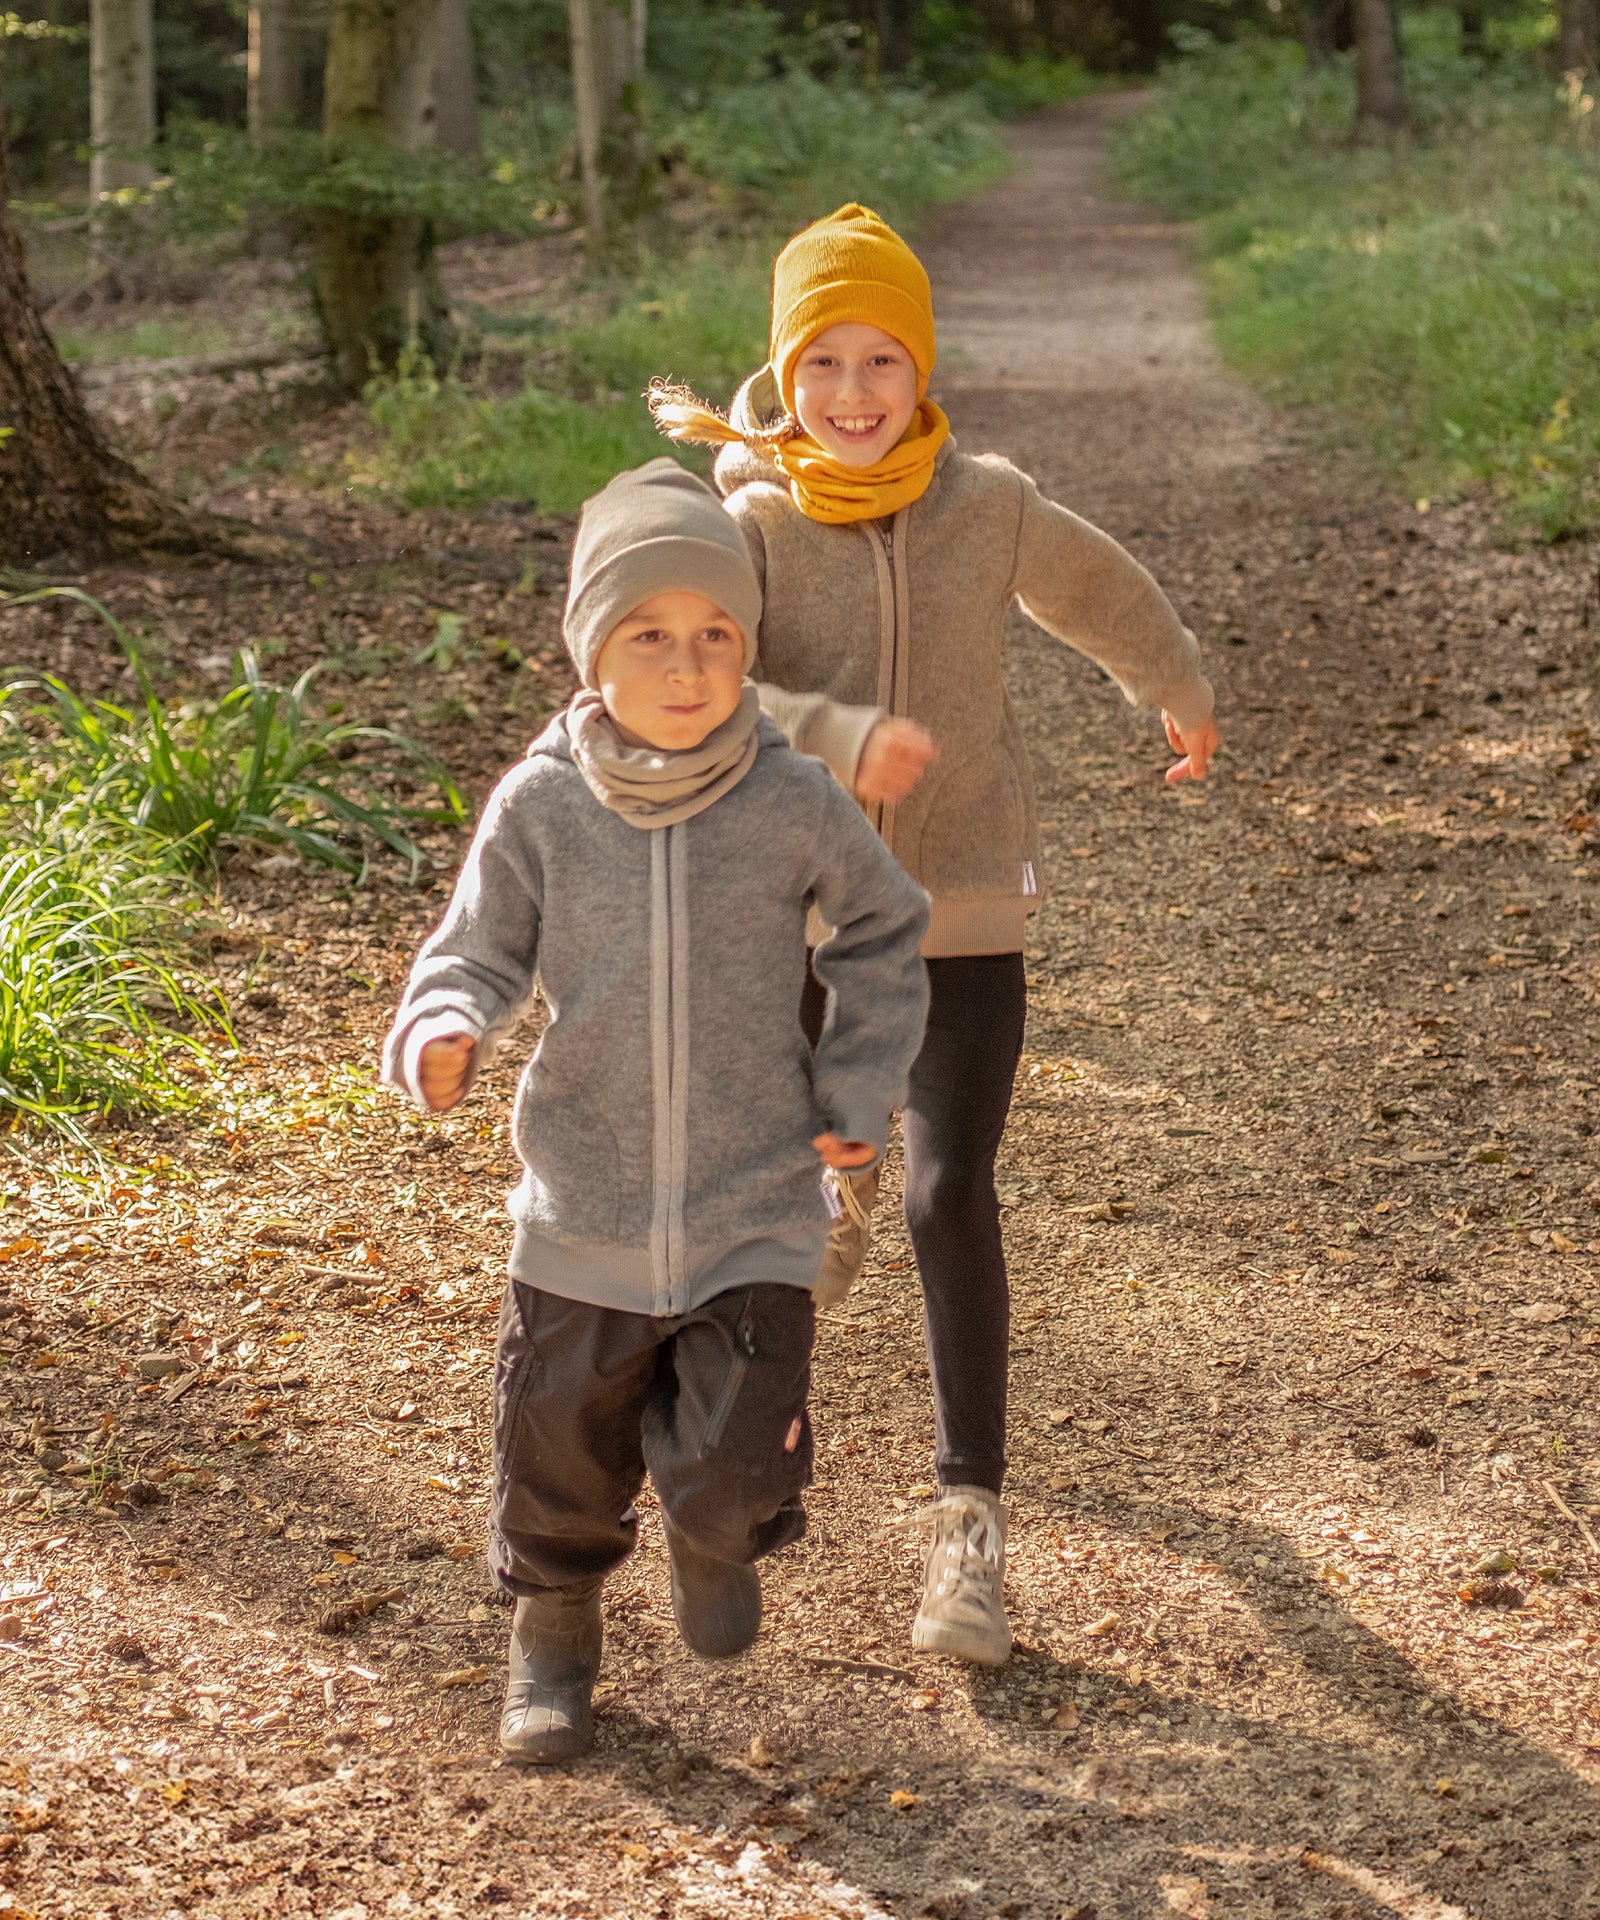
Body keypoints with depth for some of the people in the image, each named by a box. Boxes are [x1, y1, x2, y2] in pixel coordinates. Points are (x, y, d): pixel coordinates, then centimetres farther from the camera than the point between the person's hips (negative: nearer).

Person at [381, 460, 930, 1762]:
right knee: (562, 1459, 13)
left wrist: (860, 1090, 1)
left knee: (740, 1472, -6)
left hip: (755, 1218, -1)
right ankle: (555, 1635, 42)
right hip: (585, 1219, 1)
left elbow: (885, 934, 7)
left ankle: (719, 1532, 32)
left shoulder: (796, 803, -9)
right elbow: (479, 951, -2)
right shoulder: (542, 804, -8)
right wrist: (443, 1032, -24)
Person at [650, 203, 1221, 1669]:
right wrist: (838, 737, -36)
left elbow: (1098, 593, 16)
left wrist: (1181, 695, 33)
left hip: (964, 905, -1)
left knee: (952, 1195, -11)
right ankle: (848, 1164, 60)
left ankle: (972, 1516, -4)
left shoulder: (987, 504, -4)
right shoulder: (750, 526, -10)